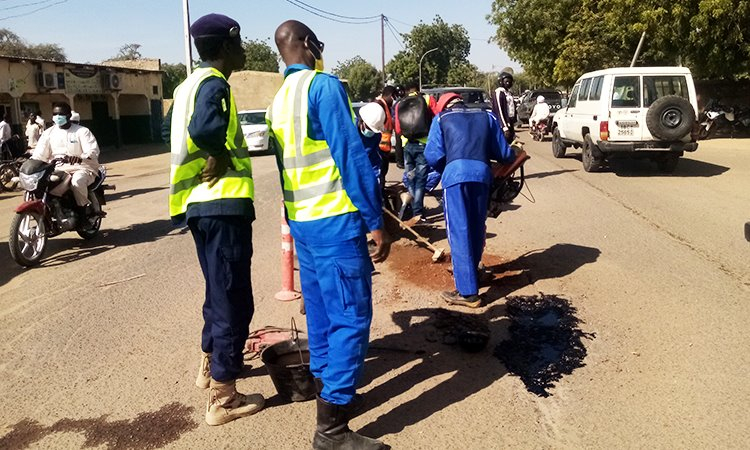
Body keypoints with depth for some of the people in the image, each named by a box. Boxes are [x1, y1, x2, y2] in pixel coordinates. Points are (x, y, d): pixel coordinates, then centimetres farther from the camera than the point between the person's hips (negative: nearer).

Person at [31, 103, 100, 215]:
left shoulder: (82, 131, 0)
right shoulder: (49, 132, 12)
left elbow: (93, 151, -15)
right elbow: (39, 154, 5)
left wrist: (80, 158, -37)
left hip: (81, 168, -5)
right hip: (57, 170, 5)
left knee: (77, 181, -38)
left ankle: (85, 209, -16)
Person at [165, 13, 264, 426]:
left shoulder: (188, 84, 16)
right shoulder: (213, 83, -13)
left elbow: (173, 128, 27)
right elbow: (205, 129, -33)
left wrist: (213, 154, 12)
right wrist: (220, 155, -14)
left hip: (197, 203, 10)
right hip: (221, 203, -10)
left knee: (219, 291, 23)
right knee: (233, 299, -3)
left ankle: (210, 366, 39)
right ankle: (222, 399, 5)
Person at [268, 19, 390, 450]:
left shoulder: (278, 100, 14)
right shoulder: (324, 86, -12)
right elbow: (351, 155, -17)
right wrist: (376, 221, -15)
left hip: (301, 221, 9)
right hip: (334, 221, -9)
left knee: (322, 313, 16)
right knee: (351, 318, -5)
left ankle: (329, 392, 28)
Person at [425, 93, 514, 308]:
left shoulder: (441, 118, 17)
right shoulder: (487, 116, 24)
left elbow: (433, 155, 6)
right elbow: (504, 154, 19)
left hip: (456, 174, -3)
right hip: (482, 174, 4)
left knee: (460, 233, -3)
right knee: (476, 229, 18)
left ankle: (468, 292, -5)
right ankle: (470, 272, 36)